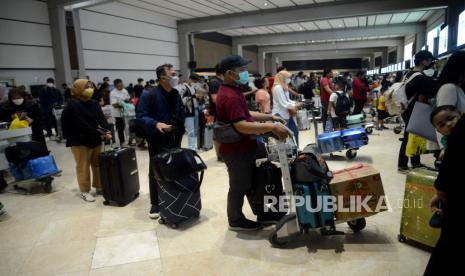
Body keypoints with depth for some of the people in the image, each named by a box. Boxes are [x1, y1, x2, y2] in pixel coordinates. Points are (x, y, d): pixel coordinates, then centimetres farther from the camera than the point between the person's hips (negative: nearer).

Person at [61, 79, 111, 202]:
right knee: (83, 167, 3)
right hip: (80, 141, -6)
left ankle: (99, 187, 26)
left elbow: (102, 119, -2)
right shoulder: (73, 105, -14)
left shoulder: (94, 103, 6)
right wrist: (99, 133, -22)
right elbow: (83, 125, -21)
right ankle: (85, 191, 15)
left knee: (98, 164, 12)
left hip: (95, 139, 6)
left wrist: (106, 131, -20)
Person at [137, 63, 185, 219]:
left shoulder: (176, 94, 8)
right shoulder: (149, 95, -13)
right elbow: (141, 116, -15)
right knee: (156, 171, 4)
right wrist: (156, 124, -31)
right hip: (157, 139, -6)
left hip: (174, 138, 6)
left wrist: (180, 131, 9)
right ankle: (155, 204, 15)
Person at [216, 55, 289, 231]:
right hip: (237, 150, -10)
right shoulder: (230, 96, -26)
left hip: (242, 147, 10)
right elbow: (241, 126, -33)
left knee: (250, 182, 20)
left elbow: (245, 114, 18)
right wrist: (272, 127, -32)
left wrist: (269, 117, 12)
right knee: (239, 186, 6)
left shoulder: (233, 91, 10)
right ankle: (236, 221, 24)